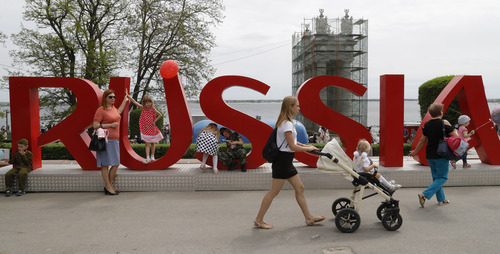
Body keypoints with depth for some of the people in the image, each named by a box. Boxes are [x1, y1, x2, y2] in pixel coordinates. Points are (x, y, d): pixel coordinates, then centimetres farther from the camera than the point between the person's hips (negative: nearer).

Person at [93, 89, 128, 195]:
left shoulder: (113, 107, 15)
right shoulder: (101, 110, -8)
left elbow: (118, 112, 40)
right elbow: (95, 125, -13)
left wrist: (125, 100, 43)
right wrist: (110, 125, -14)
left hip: (115, 140, 8)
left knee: (116, 164, 8)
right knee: (105, 164, -3)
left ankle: (110, 185, 19)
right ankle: (108, 187, 3)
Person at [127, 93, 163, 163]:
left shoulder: (153, 109, -7)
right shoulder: (142, 108, -5)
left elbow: (160, 115, 0)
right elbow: (134, 102, -8)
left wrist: (154, 121, -5)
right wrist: (128, 96, -14)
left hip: (152, 128, 1)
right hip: (145, 128, -1)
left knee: (152, 143, 10)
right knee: (147, 143, -3)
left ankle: (152, 157, 21)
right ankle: (148, 158, -3)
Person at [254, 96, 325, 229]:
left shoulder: (286, 122, 13)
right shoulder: (287, 124, -18)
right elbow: (292, 146, -20)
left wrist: (305, 145, 12)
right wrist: (308, 148, -7)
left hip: (286, 162, 10)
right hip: (282, 160, -10)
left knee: (299, 188, 13)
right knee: (274, 192, -2)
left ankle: (309, 218, 21)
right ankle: (259, 220, 8)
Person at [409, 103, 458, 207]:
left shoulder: (427, 124, 5)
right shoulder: (444, 123, -12)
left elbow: (422, 140, 12)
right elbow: (455, 137, -8)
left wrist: (415, 151, 24)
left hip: (430, 155, 6)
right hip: (441, 155, -6)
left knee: (436, 177, 16)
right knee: (442, 177, 0)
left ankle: (441, 199, 24)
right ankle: (425, 195, -13)